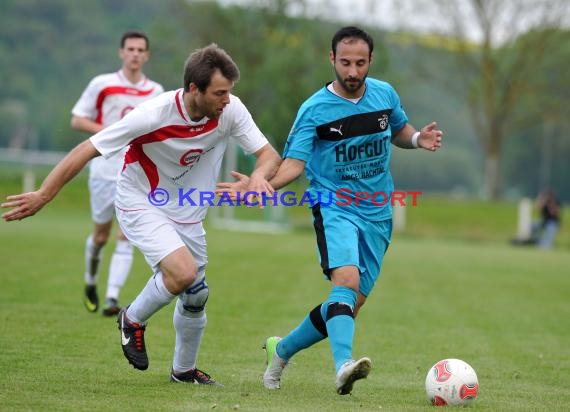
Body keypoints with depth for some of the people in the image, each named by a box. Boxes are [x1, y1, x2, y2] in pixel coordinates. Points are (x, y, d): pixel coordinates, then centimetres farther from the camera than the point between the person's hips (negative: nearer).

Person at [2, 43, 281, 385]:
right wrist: (42, 196, -22)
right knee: (183, 273, -26)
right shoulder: (154, 114, -30)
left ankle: (184, 370, 36)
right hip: (142, 205, -5)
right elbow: (87, 150, -23)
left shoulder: (230, 109, -18)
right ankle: (134, 320, 5)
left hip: (188, 213, 5)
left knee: (195, 296, 10)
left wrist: (260, 176, -36)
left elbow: (269, 155, -11)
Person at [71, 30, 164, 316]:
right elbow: (77, 120, -1)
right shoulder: (101, 84, -3)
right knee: (101, 235, 9)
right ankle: (90, 282, 36)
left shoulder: (156, 92, 7)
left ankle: (112, 299, -12)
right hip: (104, 171, -2)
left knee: (126, 239, -9)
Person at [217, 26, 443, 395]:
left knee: (352, 304, 6)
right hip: (334, 206, -5)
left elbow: (399, 130, 22)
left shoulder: (385, 94, 3)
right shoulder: (314, 109, -10)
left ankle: (282, 350, 27)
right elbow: (294, 163, -14)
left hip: (377, 213, 5)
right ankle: (343, 366, -45)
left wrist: (417, 138, -2)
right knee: (347, 279, -32)